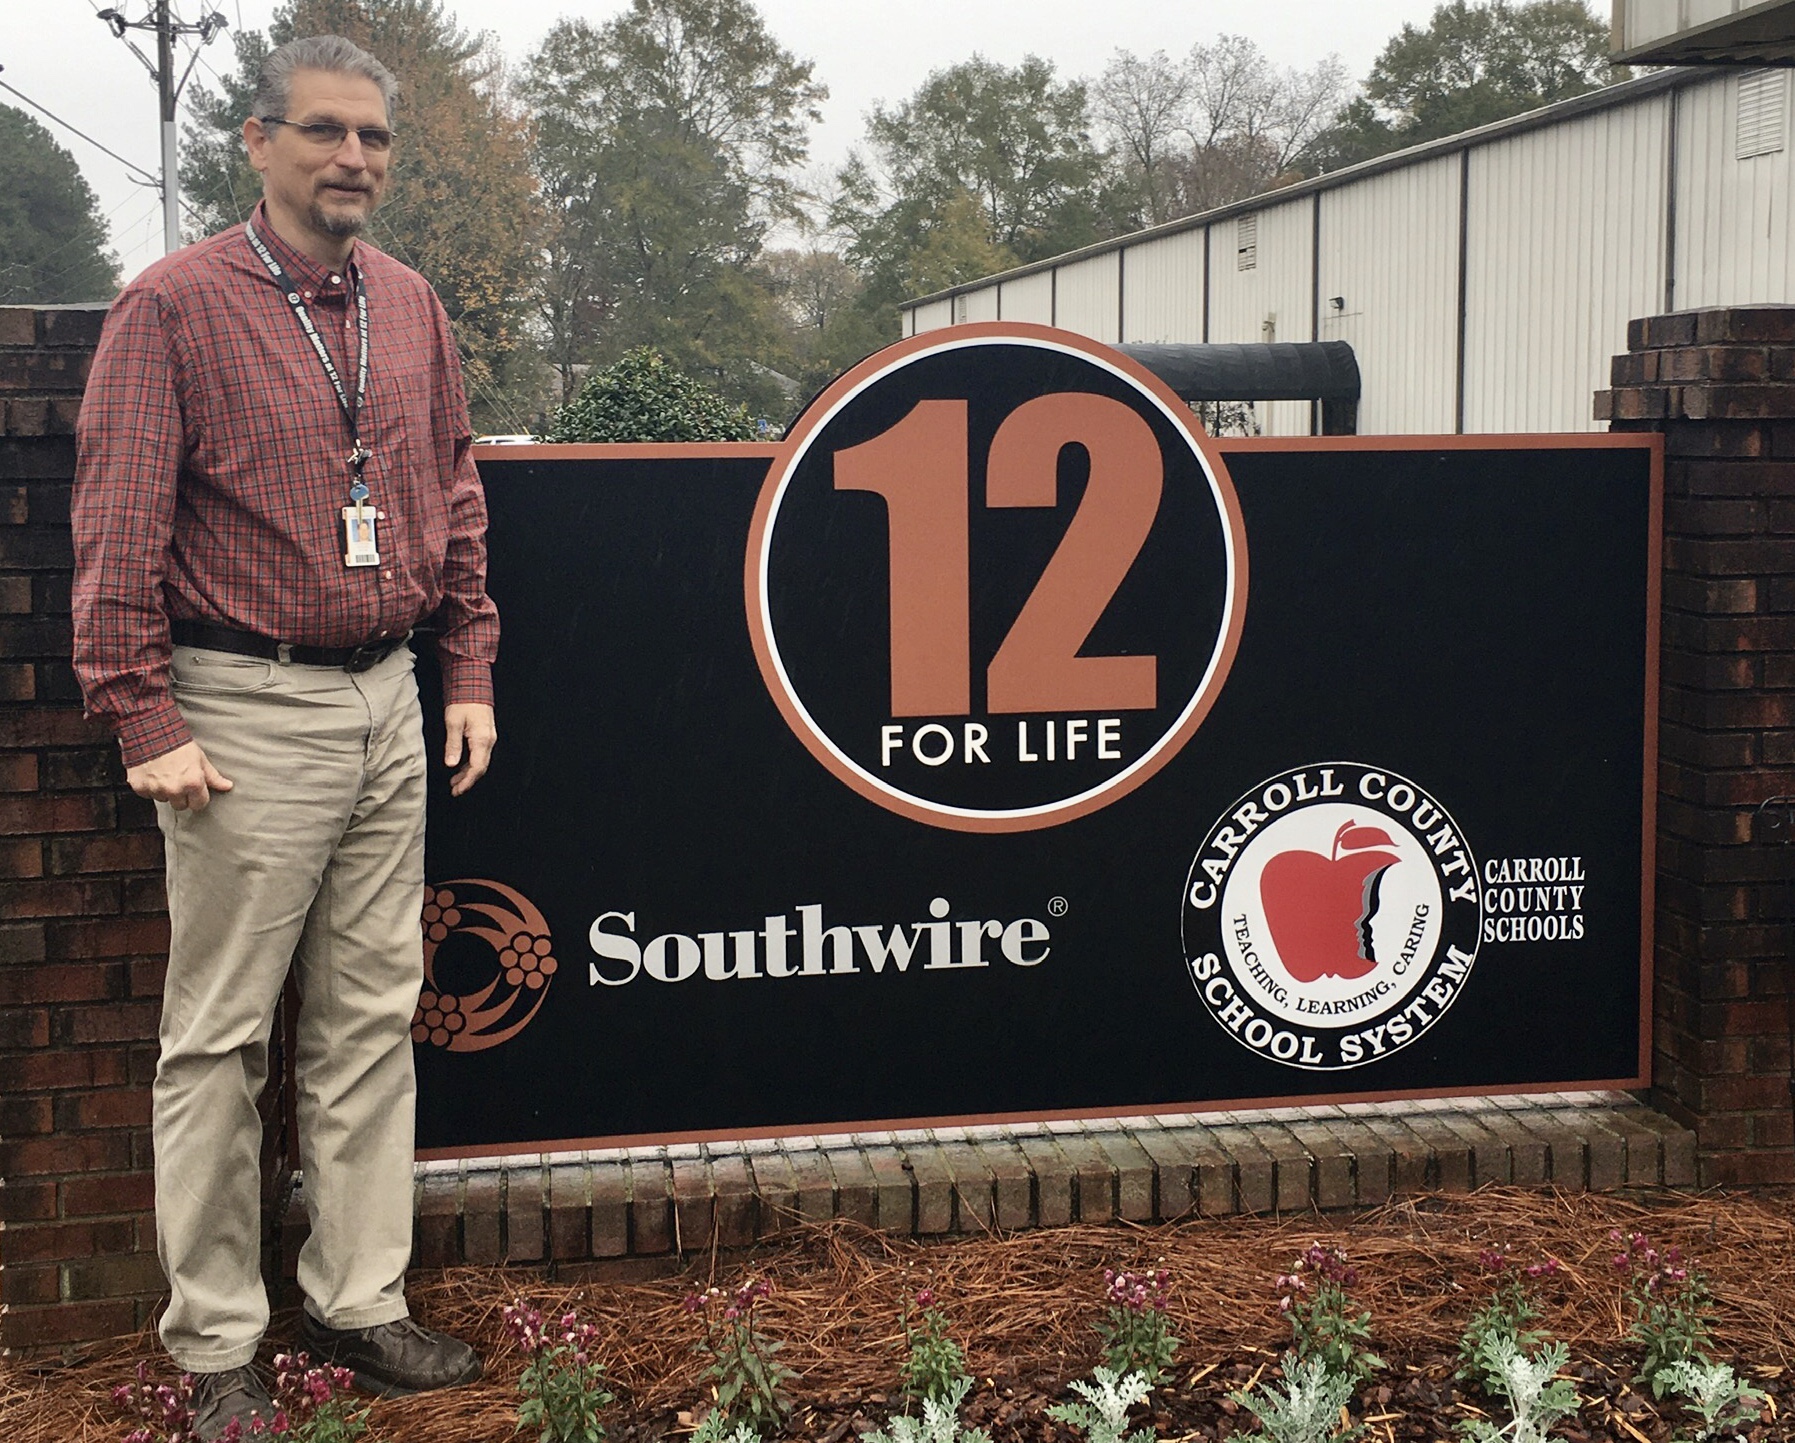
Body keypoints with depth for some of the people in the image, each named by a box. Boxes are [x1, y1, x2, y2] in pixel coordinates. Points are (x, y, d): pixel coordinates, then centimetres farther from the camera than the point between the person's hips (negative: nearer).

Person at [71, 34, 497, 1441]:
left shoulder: (410, 306, 11)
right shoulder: (175, 303, -6)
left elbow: (455, 501, 18)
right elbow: (118, 530, -8)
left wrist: (469, 673, 12)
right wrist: (146, 722, -13)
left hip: (388, 705, 6)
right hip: (247, 711, -6)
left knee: (372, 1020, 10)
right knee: (220, 1037, 1)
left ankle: (360, 1301, 21)